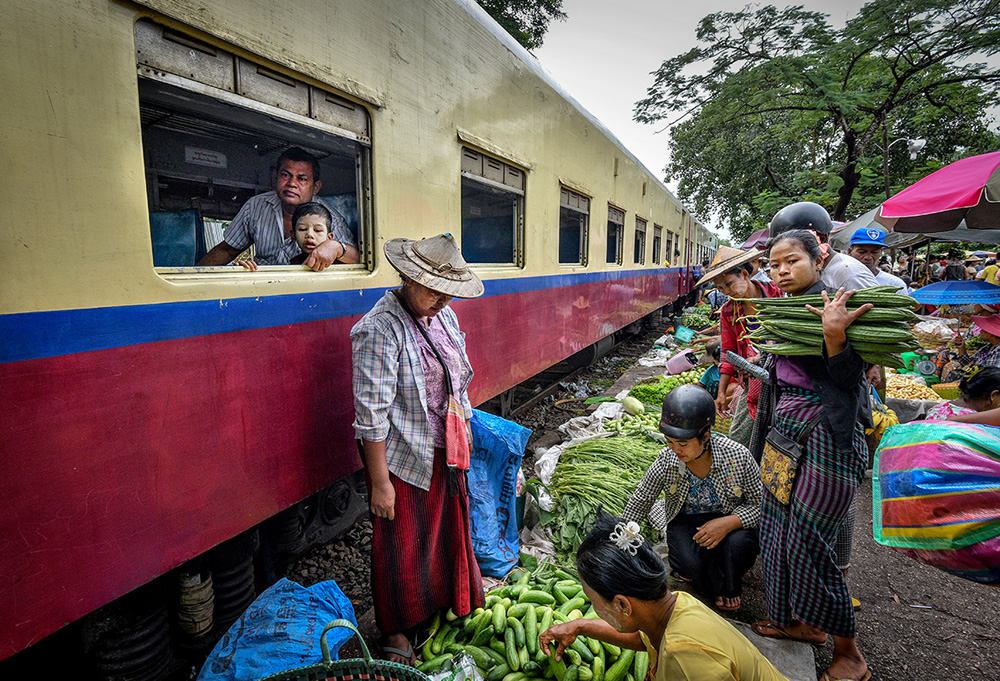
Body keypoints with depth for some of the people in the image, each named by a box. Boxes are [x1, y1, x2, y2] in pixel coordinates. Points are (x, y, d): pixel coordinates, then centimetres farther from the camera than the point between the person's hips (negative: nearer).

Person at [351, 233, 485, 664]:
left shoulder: (445, 317, 3)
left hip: (446, 454, 7)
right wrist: (379, 481, -19)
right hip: (402, 459, -7)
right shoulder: (380, 329, -21)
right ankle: (396, 632, 37)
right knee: (401, 546, 12)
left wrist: (464, 443, 15)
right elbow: (372, 413, -21)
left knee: (447, 531, 22)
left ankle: (446, 605, 48)